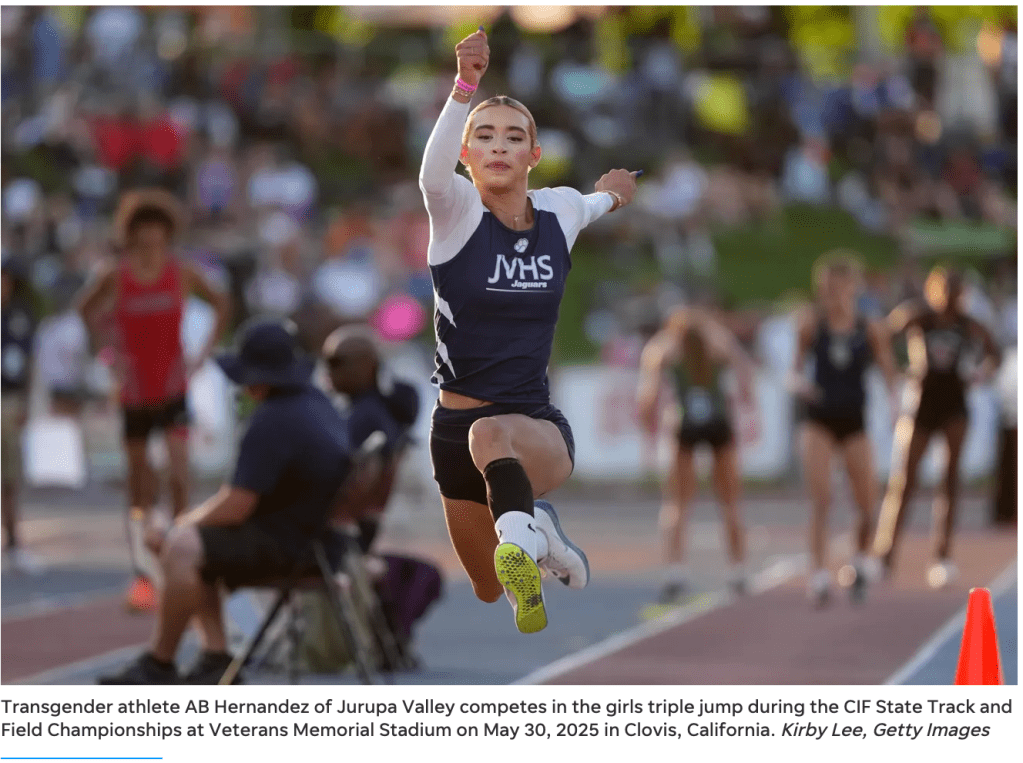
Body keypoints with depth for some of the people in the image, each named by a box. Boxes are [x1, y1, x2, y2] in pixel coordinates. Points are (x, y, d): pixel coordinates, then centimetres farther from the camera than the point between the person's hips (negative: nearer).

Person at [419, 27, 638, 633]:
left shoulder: (562, 212, 1)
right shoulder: (456, 211, -10)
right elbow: (433, 173, -37)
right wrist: (465, 86, -49)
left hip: (541, 428, 0)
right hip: (457, 426, 1)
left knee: (491, 435, -39)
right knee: (490, 595, 16)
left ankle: (524, 543, -59)